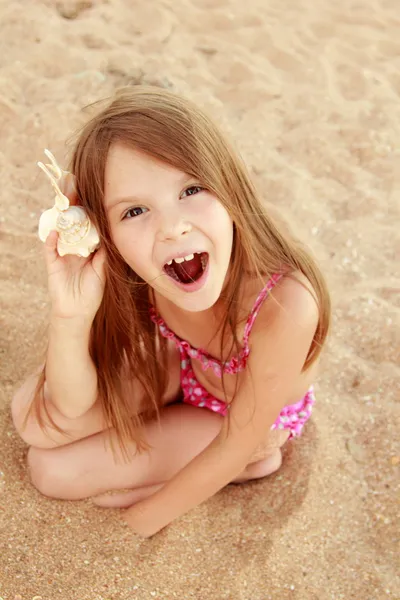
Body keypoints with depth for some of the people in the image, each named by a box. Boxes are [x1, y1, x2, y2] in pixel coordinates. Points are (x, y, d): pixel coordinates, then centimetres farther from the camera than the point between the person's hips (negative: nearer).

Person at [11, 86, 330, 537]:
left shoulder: (285, 306, -41)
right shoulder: (128, 276, -28)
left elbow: (235, 447, -24)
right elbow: (70, 408, -20)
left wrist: (144, 519, -11)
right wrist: (70, 317, -40)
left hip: (246, 414, -3)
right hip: (180, 366, 4)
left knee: (53, 470, -8)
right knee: (35, 421, -8)